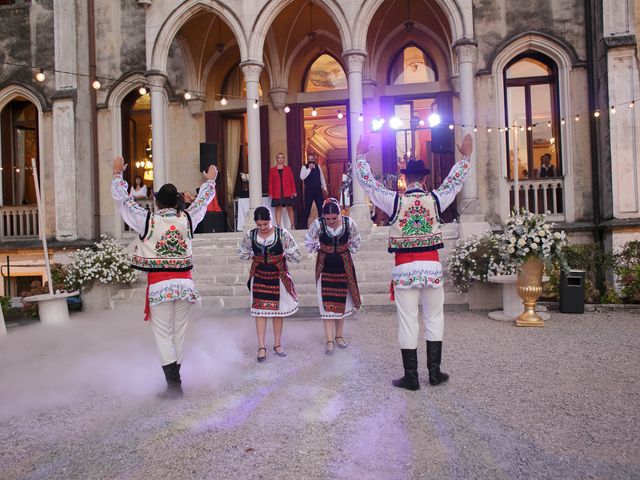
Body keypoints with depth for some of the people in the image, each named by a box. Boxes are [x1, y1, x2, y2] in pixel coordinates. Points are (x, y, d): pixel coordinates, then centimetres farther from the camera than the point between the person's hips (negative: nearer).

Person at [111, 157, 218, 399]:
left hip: (159, 283, -3)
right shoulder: (187, 219, 2)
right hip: (184, 282, 3)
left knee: (163, 334, 3)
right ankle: (175, 379, 23)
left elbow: (122, 199, 8)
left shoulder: (148, 220, -5)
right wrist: (210, 180, 39)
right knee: (179, 332, 13)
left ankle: (173, 383, -3)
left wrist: (118, 174, 24)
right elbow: (202, 201, 21)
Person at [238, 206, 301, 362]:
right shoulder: (250, 235, -8)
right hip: (259, 277, 1)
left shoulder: (282, 233, -16)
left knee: (278, 310, 10)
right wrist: (256, 257, 3)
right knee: (260, 311, 3)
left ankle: (277, 344, 25)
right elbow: (242, 254, 9)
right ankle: (261, 347, 12)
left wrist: (281, 255, -5)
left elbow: (295, 255, -11)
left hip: (279, 277, -1)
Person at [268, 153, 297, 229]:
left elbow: (292, 180, 6)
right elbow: (270, 182, 6)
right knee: (278, 208, -2)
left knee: (289, 208, 1)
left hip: (287, 192, 0)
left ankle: (292, 225, 9)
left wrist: (294, 191, -2)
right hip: (277, 193, 0)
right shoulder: (272, 170, 9)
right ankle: (278, 226, -2)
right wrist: (270, 193, -3)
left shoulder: (287, 168, 10)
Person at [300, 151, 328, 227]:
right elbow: (302, 177, -18)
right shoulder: (304, 167, -2)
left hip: (318, 190, 4)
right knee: (307, 208, 1)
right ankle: (305, 224, 8)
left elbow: (322, 177, 16)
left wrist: (324, 187, 11)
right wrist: (309, 169, -20)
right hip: (309, 191, -4)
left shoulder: (318, 166, 10)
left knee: (321, 207, 5)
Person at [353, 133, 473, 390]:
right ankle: (434, 372, 21)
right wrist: (466, 156, 31)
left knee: (407, 322, 4)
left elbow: (366, 181, 3)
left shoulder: (395, 201, -5)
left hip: (404, 269, -2)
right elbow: (455, 181, 18)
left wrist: (360, 154, 15)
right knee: (434, 319, 14)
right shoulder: (435, 199, 0)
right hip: (432, 266, 2)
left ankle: (411, 377, 11)